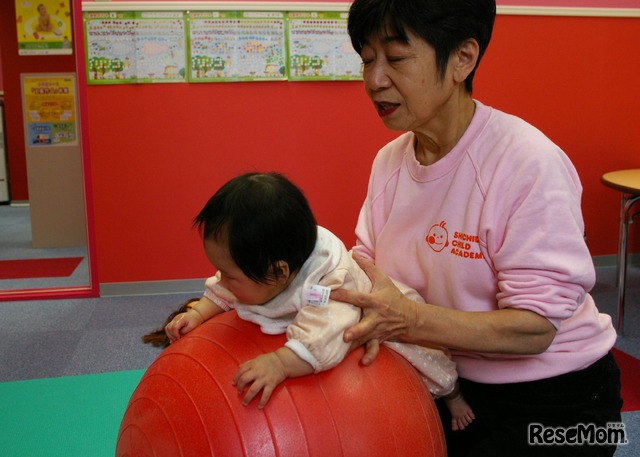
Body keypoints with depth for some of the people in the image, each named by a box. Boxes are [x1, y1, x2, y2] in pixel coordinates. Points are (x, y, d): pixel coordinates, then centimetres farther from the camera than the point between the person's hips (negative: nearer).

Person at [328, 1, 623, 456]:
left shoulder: (529, 163, -23)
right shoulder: (390, 160, -1)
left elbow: (534, 327, -25)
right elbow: (368, 265, 1)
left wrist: (407, 319, -38)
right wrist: (369, 316, -22)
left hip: (551, 401, -5)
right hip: (448, 381, 6)